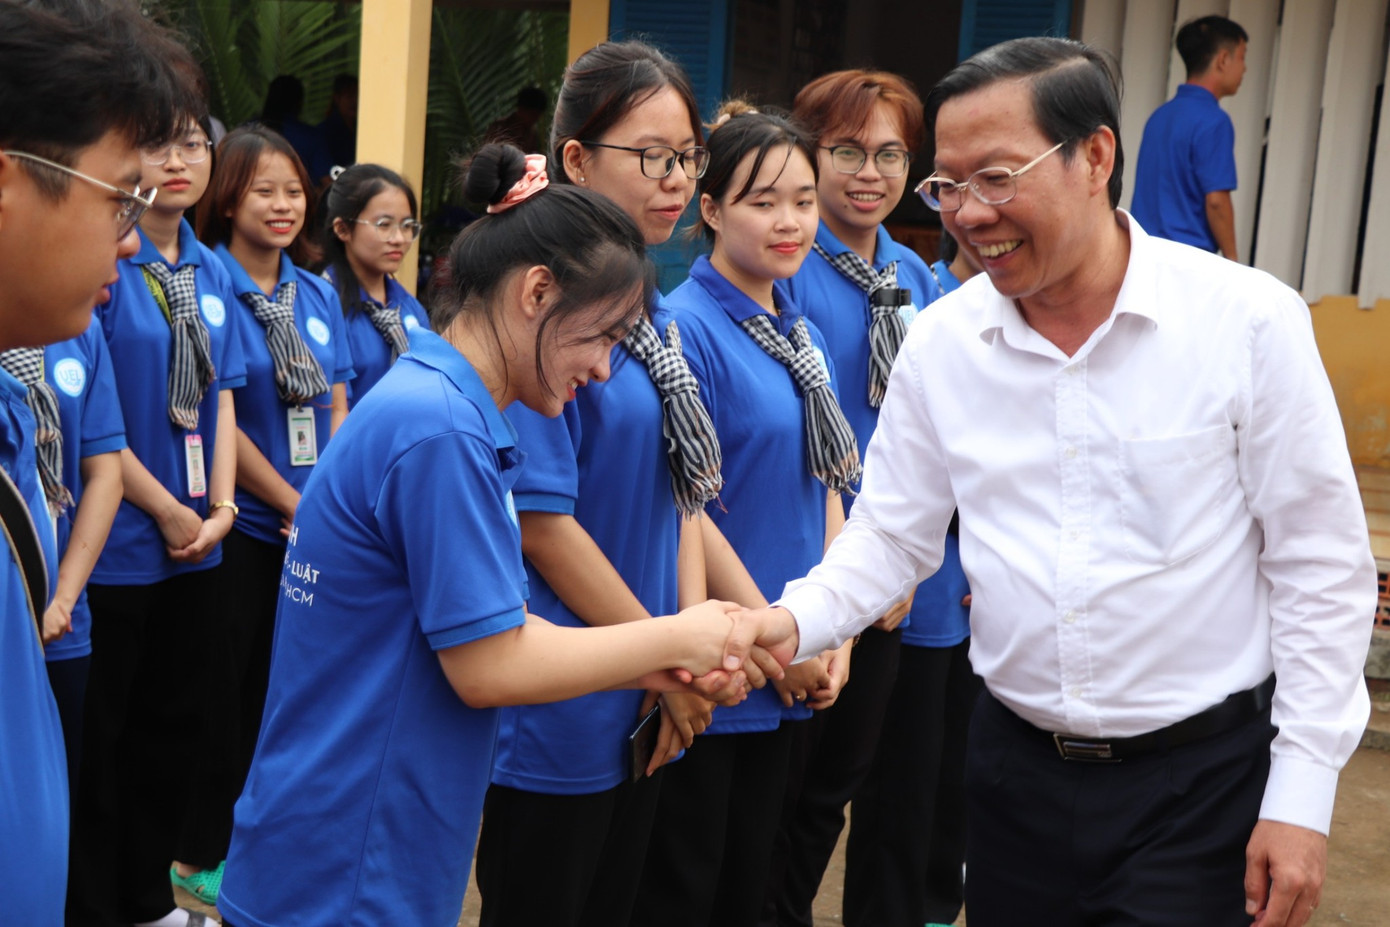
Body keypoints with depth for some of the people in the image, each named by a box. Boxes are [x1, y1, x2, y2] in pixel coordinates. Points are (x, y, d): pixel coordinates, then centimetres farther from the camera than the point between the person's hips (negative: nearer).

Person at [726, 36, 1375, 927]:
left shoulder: (1248, 320, -12)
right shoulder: (941, 342, -2)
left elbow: (1321, 569, -8)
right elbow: (892, 535, 6)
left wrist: (1302, 797, -9)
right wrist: (795, 620, -13)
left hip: (1203, 780, -3)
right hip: (1015, 768, 3)